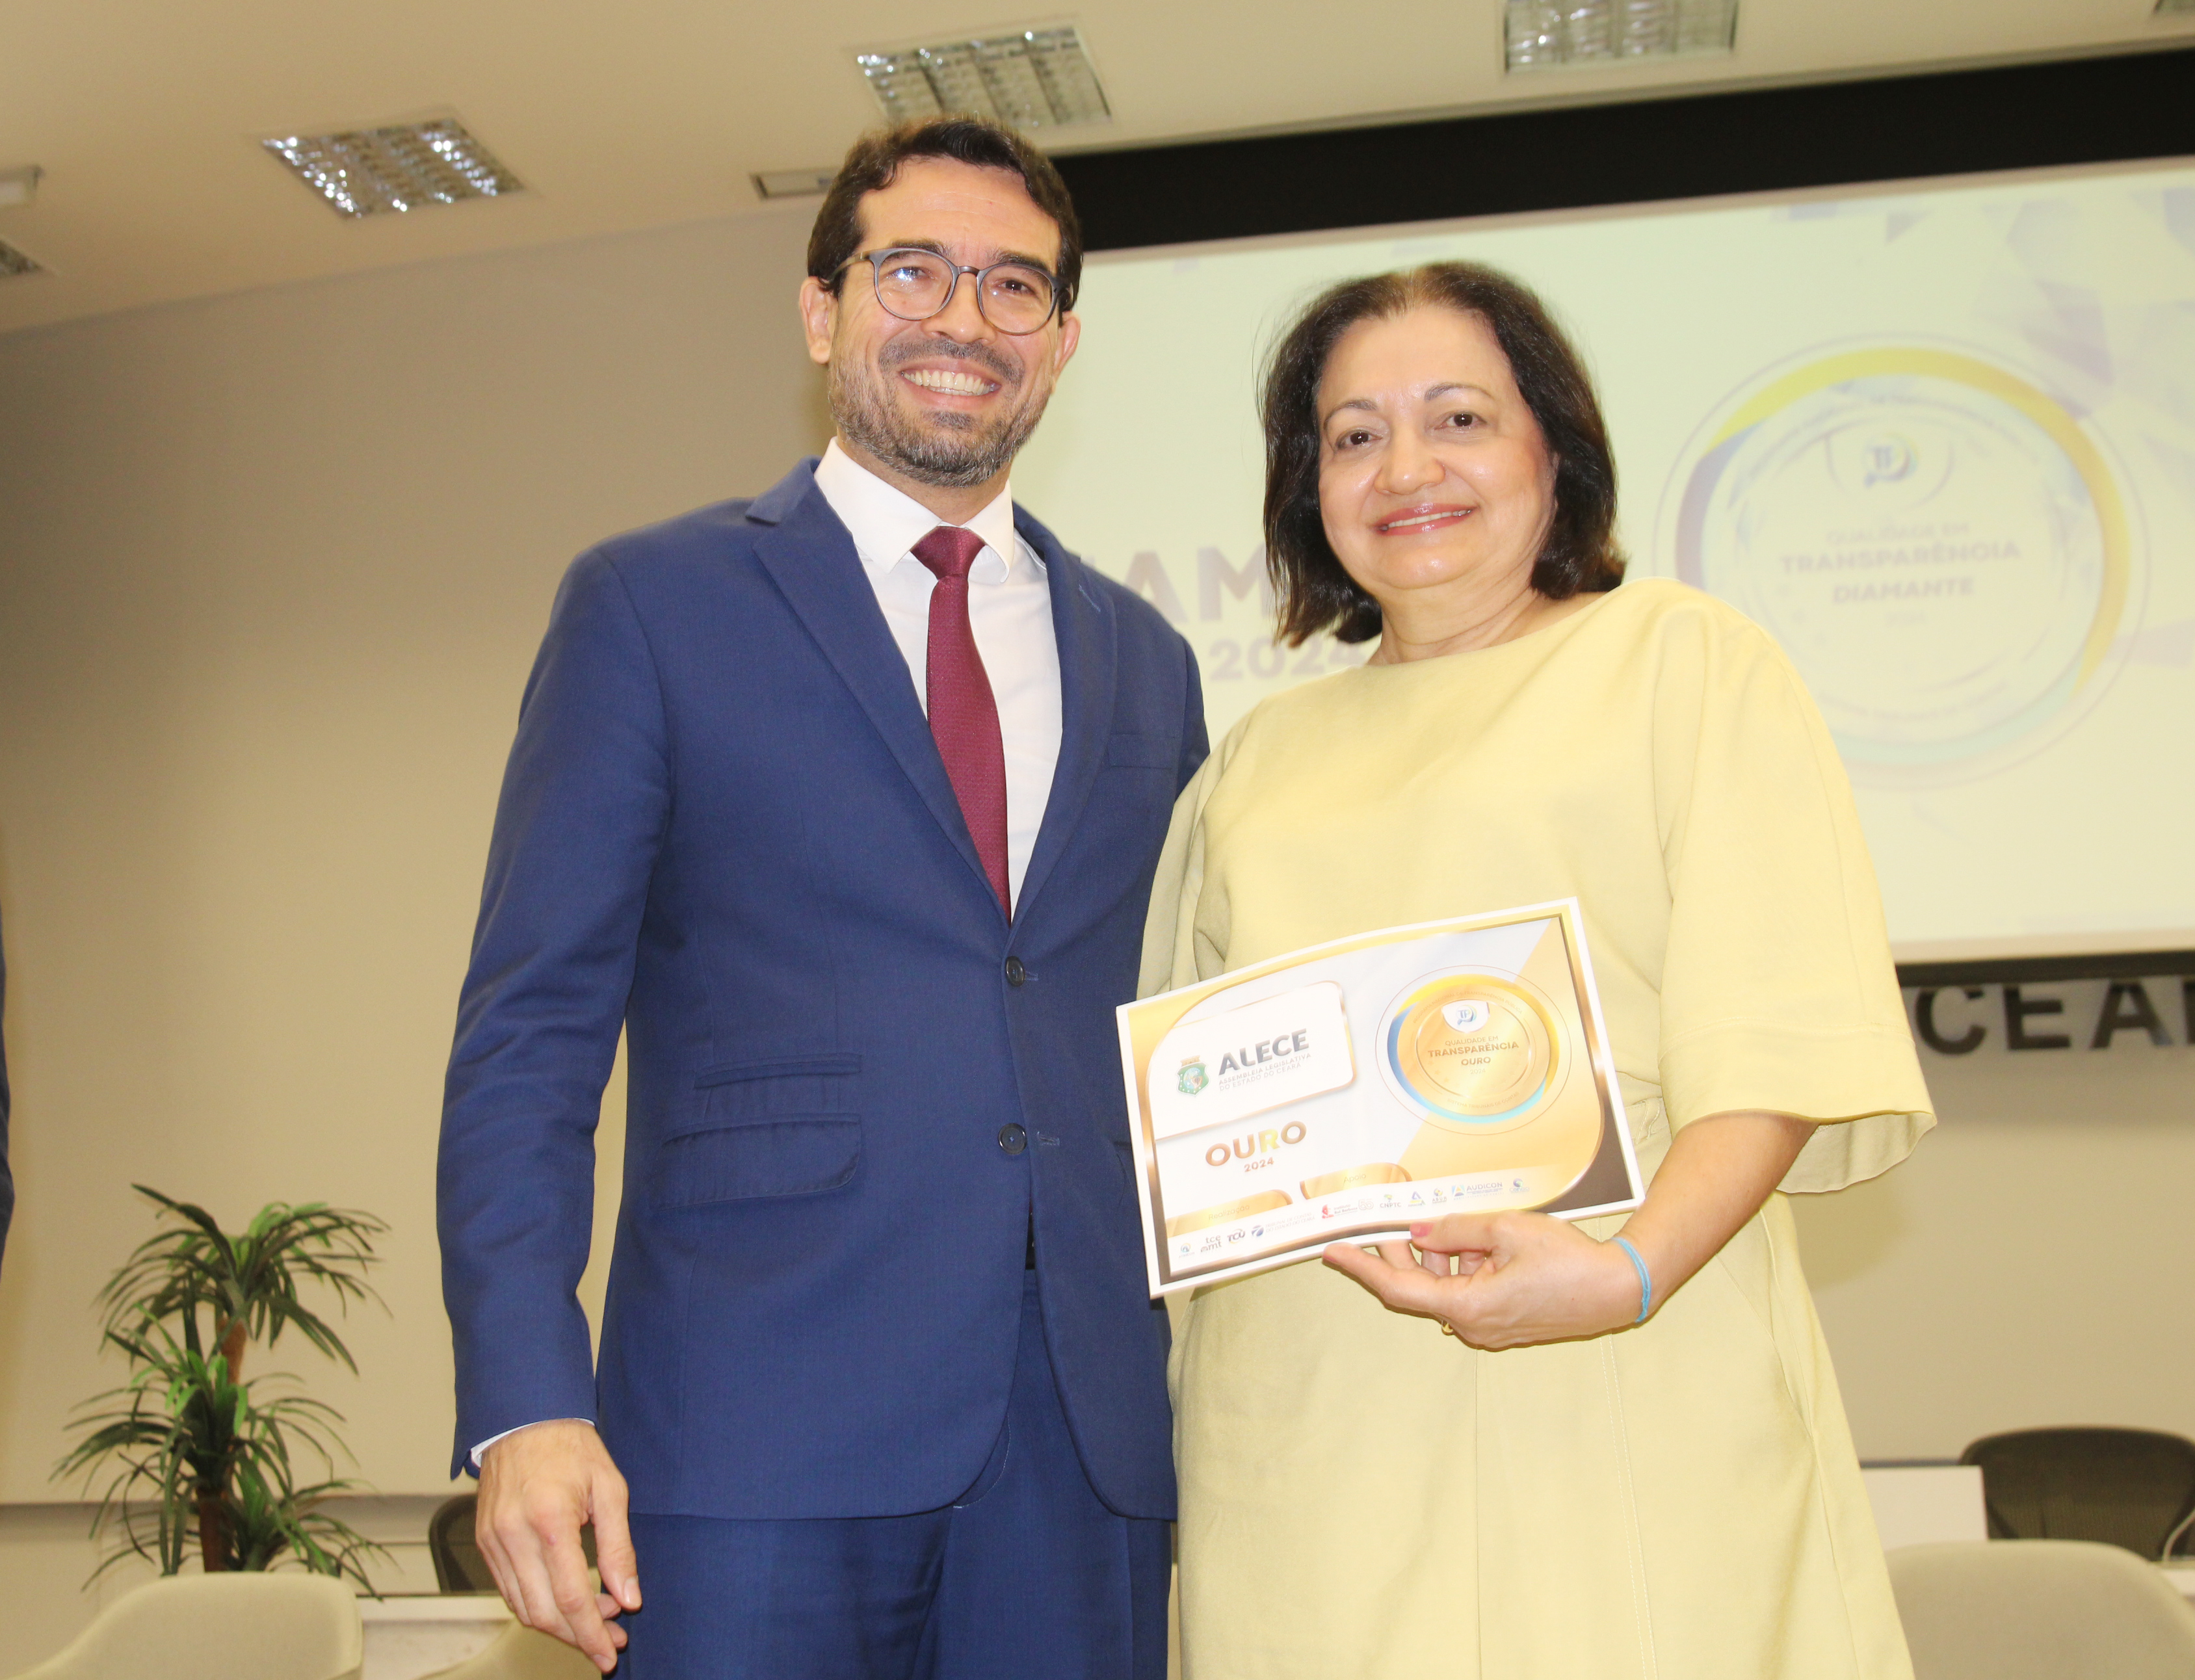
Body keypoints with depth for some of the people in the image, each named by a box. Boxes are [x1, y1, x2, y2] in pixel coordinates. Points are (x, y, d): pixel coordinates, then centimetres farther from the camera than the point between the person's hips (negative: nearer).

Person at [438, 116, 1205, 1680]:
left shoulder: (1146, 662, 15)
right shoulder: (652, 603, 3)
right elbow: (533, 1032, -2)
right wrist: (525, 1404, -12)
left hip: (1088, 1442, 4)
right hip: (764, 1442, -3)